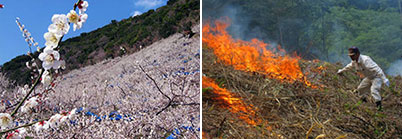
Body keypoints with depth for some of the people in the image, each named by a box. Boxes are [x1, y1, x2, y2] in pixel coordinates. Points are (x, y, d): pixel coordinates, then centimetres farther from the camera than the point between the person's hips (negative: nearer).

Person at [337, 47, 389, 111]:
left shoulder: (365, 60, -36)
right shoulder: (354, 61, -7)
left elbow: (377, 69, -40)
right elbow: (349, 66, 18)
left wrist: (384, 79, -46)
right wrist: (341, 70, 34)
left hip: (377, 77, -9)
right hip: (369, 77, 9)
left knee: (374, 90, -29)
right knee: (361, 89, 19)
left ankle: (379, 105, -20)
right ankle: (363, 99, 44)